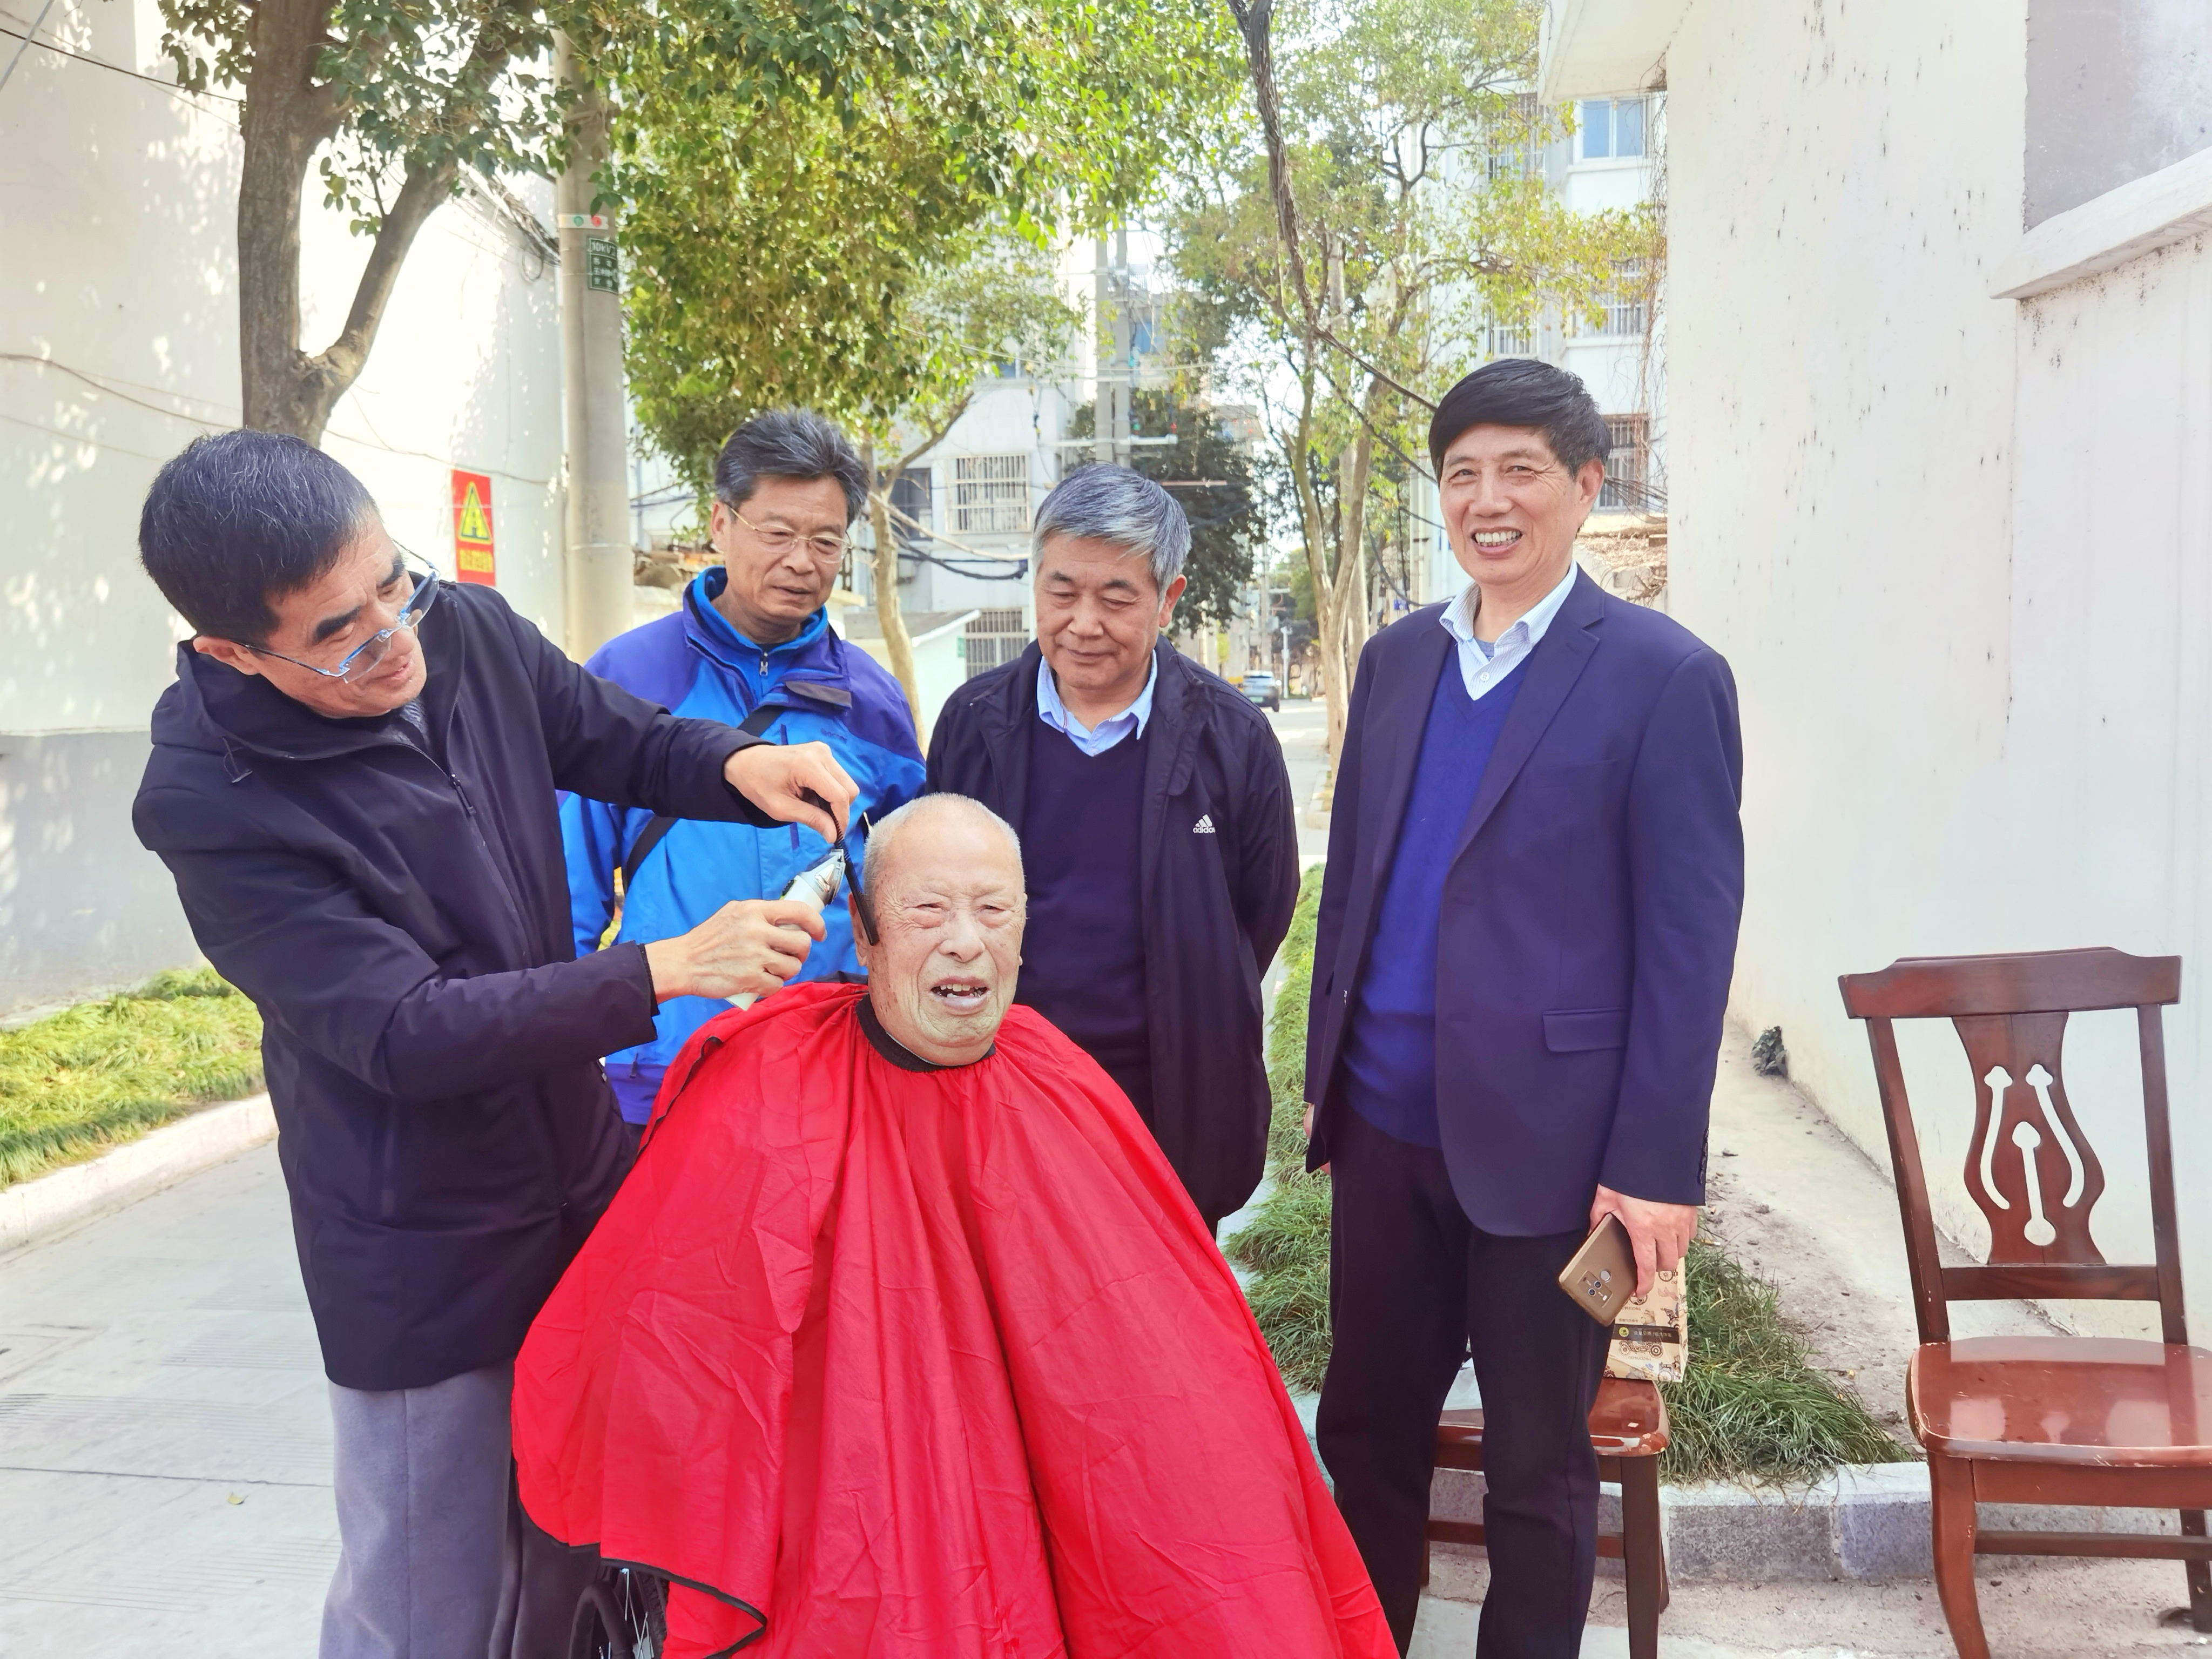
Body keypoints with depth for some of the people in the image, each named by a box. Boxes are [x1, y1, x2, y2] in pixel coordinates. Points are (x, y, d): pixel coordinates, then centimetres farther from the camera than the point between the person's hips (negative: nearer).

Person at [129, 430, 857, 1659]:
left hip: (583, 1181, 5)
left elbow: (627, 744, 8)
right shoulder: (210, 801, -22)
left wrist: (738, 767, -13)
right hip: (425, 1258, -5)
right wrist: (661, 972, -29)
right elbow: (405, 1034, -24)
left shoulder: (466, 632, -7)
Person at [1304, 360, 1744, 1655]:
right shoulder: (1398, 659, 9)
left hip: (1544, 1137, -5)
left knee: (1538, 1464, 13)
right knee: (1367, 1428, 18)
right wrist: (1327, 1073, 12)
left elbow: (1689, 939, -10)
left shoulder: (1663, 676, -8)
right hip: (1386, 1123, 5)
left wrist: (1657, 1165, -12)